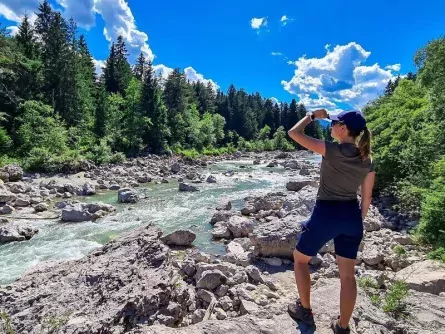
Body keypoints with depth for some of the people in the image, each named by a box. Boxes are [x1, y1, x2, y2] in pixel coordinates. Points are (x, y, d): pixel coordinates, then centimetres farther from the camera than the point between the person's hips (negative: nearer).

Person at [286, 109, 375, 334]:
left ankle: (305, 311, 28)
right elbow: (367, 197, 10)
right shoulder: (367, 160, 4)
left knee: (300, 258, 17)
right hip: (351, 215, 7)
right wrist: (358, 221, 22)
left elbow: (294, 133, -12)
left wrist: (313, 115, 4)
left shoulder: (332, 150, -16)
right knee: (347, 274, 15)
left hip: (326, 214, -6)